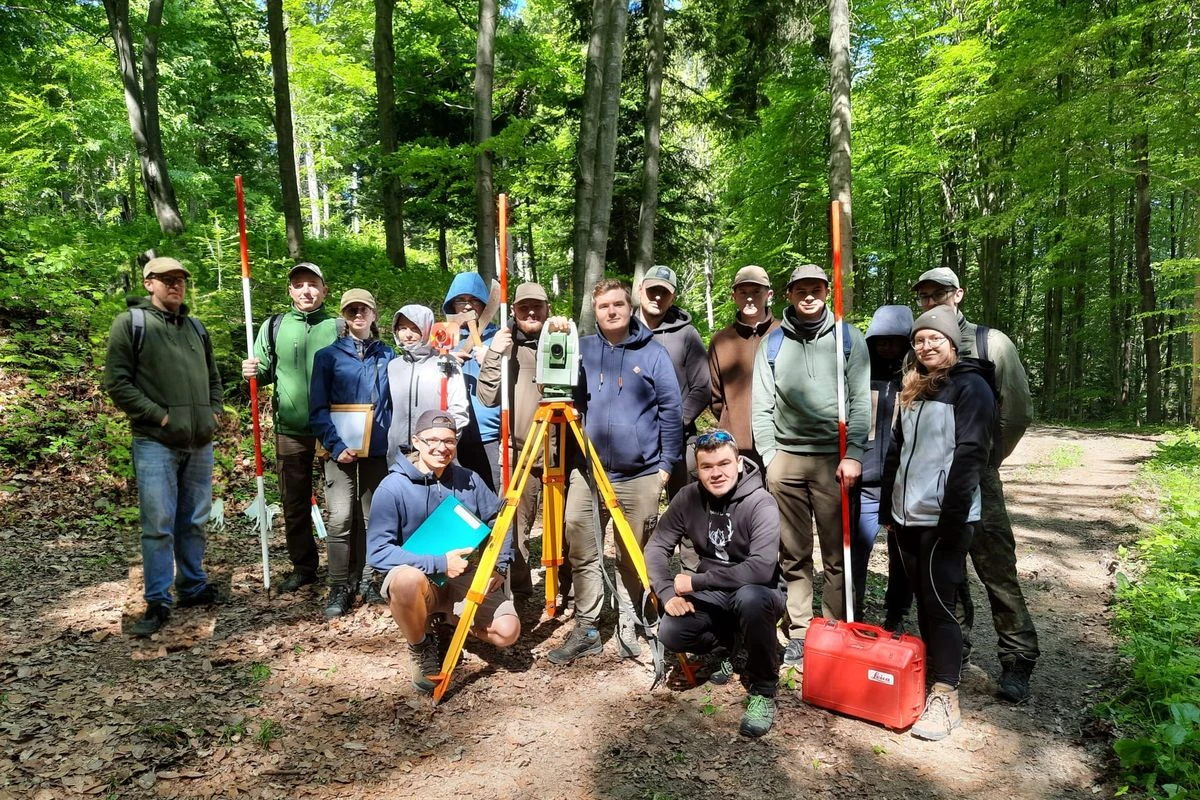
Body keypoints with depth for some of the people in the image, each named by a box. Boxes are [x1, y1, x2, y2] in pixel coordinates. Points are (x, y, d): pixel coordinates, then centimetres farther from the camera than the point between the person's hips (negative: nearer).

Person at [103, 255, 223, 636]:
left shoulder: (196, 327, 16)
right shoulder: (131, 322, -2)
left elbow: (212, 376, 24)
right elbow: (116, 382, -8)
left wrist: (215, 412, 9)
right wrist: (159, 415, -13)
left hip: (199, 442, 5)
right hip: (156, 442, -5)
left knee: (194, 522, 13)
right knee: (158, 525, -2)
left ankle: (193, 587, 26)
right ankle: (157, 602, 9)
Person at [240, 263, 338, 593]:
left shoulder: (338, 327, 1)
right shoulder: (274, 326, 6)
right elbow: (267, 372, 11)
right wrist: (254, 372, -12)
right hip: (290, 430, 2)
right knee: (294, 503, 12)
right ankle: (303, 566, 27)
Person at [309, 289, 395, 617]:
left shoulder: (387, 356, 9)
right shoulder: (328, 356, 3)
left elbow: (395, 403, 11)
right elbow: (318, 408, -2)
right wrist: (336, 445, -15)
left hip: (378, 450, 2)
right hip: (341, 450, -2)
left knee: (371, 518, 9)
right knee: (340, 519, -6)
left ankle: (367, 580, 21)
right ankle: (339, 587, 6)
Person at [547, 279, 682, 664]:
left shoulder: (653, 352, 3)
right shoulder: (582, 349, 8)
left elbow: (670, 410, 3)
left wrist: (667, 461, -1)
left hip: (640, 476, -2)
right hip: (588, 472, 2)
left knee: (633, 557, 8)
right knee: (581, 553, 2)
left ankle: (629, 628, 24)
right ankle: (585, 629, 16)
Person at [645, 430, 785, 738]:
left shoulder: (761, 503, -23)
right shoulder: (688, 497, -8)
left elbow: (762, 568, -35)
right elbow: (656, 546, -4)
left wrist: (695, 582, -30)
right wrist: (668, 593, -21)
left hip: (758, 594, -4)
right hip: (712, 595, 4)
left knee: (750, 598, -38)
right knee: (670, 633, -21)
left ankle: (763, 690, -14)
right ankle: (727, 644, 13)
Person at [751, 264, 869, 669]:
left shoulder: (848, 338, 6)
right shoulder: (773, 343, 10)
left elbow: (861, 401, 1)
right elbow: (761, 405, 8)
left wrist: (853, 454, -8)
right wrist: (769, 455, 0)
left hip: (833, 457, -1)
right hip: (785, 457, 2)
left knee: (839, 555, 1)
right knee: (793, 555, 6)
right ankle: (799, 634, 16)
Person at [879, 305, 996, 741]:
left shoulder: (970, 387, -6)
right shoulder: (912, 389, 16)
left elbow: (970, 455, -15)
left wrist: (952, 517, -20)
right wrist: (887, 508, 16)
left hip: (944, 519, -7)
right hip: (909, 516, 7)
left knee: (939, 603, -3)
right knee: (924, 602, 13)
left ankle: (946, 699, 8)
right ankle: (929, 679, 25)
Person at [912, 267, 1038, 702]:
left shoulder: (991, 343, -2)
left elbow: (1017, 412, 0)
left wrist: (985, 462, 4)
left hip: (975, 479, -3)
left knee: (997, 569, -1)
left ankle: (1017, 661, 12)